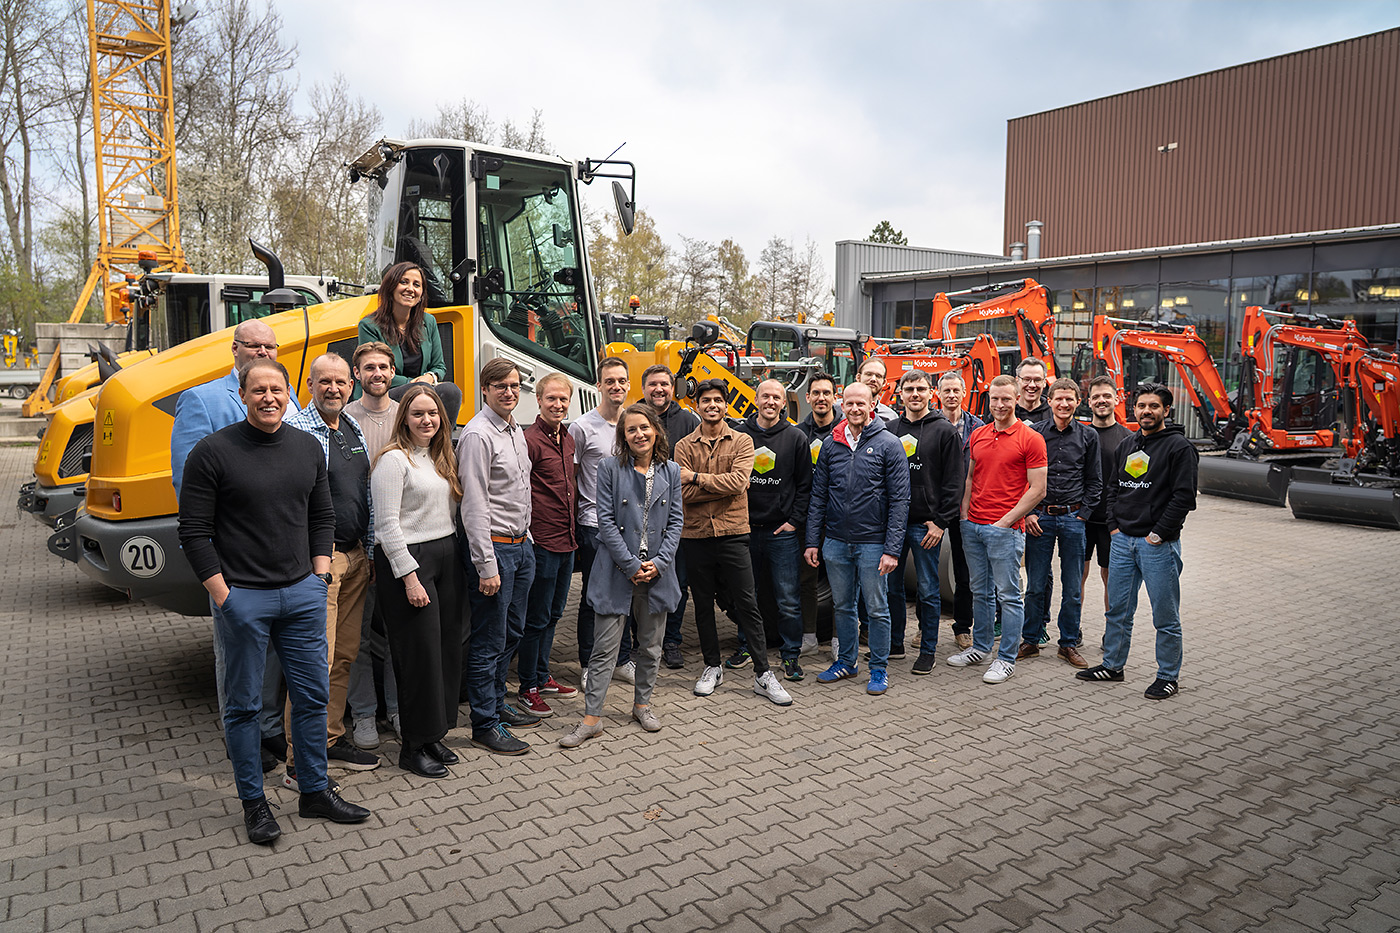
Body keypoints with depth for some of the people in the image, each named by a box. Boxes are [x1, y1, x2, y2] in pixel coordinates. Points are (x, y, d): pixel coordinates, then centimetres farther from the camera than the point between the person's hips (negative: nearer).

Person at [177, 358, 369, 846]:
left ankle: (315, 791, 25)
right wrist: (222, 595, -10)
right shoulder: (212, 452, -7)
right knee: (244, 704, 7)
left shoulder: (307, 447, 7)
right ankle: (253, 802, 23)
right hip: (242, 597, -4)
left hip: (303, 593, 4)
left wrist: (319, 575, 6)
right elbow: (194, 533, -7)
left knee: (312, 695, 11)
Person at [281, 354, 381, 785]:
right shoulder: (296, 430, -9)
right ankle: (300, 761, 4)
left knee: (345, 655, 14)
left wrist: (369, 551, 17)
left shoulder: (354, 430, 14)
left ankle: (331, 740, 27)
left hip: (355, 557, 8)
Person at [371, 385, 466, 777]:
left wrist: (454, 558, 10)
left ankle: (434, 734, 22)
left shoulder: (441, 458, 15)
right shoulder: (393, 459, -9)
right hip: (407, 559, -8)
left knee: (447, 647, 9)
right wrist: (410, 576, -18)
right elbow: (387, 524, -14)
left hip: (446, 556, 8)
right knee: (419, 653, -4)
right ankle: (413, 746, 9)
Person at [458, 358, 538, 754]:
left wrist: (526, 540, 18)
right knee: (489, 640, -1)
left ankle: (497, 703, 34)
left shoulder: (516, 431, 13)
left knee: (512, 632, 18)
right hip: (494, 546, -9)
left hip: (521, 544, 9)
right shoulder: (477, 435, -15)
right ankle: (485, 725, 10)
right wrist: (486, 566, -21)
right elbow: (474, 508, -19)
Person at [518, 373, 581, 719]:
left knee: (553, 614, 18)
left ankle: (542, 677, 32)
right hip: (542, 544, -8)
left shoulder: (568, 439, 12)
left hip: (567, 542, 8)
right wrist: (526, 534, -17)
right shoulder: (529, 440, -14)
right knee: (536, 619, 2)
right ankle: (528, 688, 15)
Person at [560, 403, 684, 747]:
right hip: (617, 570, -3)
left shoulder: (671, 471, 6)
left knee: (651, 644, 14)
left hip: (658, 571, 3)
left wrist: (659, 562, -7)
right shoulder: (611, 468, -4)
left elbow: (676, 521, 6)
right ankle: (592, 717, 8)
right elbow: (606, 521, -8)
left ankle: (642, 703, 32)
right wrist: (632, 565, -12)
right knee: (605, 646, 0)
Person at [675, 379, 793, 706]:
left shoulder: (742, 441, 3)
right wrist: (723, 485, -13)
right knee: (703, 604, 12)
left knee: (747, 604, 0)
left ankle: (763, 674, 8)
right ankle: (712, 667, 27)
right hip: (695, 535, 2)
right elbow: (684, 493, -9)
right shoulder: (684, 446, 4)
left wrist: (697, 477, -12)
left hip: (732, 533, -2)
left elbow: (738, 481, -14)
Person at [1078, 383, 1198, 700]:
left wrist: (1158, 534, -13)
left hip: (1159, 544, -6)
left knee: (1165, 616, 3)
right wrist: (1114, 526, 7)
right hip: (1122, 540, 6)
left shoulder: (1179, 447, -7)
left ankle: (1168, 677, 15)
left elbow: (1184, 496, -12)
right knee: (1117, 610, 14)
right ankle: (1112, 665, 27)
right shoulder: (1127, 446, 13)